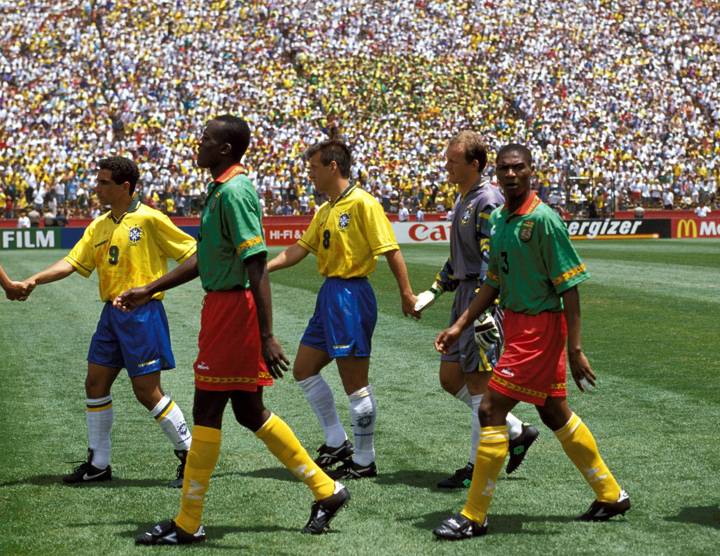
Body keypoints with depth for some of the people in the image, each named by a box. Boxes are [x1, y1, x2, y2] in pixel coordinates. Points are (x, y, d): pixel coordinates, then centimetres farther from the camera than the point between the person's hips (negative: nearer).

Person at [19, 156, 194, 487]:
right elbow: (72, 263, 4)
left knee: (146, 390, -7)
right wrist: (33, 280, -8)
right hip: (111, 313, 7)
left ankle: (189, 454, 7)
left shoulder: (149, 219, -10)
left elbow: (191, 254, -7)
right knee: (95, 385, 9)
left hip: (143, 313, -7)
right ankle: (98, 463, 20)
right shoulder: (98, 227, 10)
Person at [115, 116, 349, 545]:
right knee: (249, 411, 15)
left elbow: (257, 267, -22)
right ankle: (326, 490, 22)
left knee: (207, 411, -2)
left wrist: (267, 336, -26)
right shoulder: (220, 190, 14)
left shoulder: (234, 192, -17)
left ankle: (188, 525, 7)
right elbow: (205, 258, 24)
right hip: (223, 307, 10)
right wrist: (149, 291, 26)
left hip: (233, 309, -10)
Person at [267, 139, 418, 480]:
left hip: (351, 295, -10)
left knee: (355, 383, -3)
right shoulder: (325, 210, 14)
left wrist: (407, 294, -16)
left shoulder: (362, 203, -13)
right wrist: (261, 268, 5)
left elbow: (391, 250, -14)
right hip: (329, 295, 10)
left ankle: (364, 461, 7)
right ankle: (337, 443, 23)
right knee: (304, 370, 14)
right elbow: (300, 249, 15)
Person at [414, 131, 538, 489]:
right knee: (450, 378, 11)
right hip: (464, 294, 10)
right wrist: (434, 291, 23)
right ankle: (517, 432, 22)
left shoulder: (487, 201, -15)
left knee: (478, 383, -3)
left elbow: (491, 260, -22)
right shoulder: (463, 199, 16)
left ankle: (477, 467, 6)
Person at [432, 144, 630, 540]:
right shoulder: (498, 218, 8)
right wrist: (459, 326, 12)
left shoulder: (543, 219, -17)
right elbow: (494, 282, 17)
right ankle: (610, 495, 31)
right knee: (554, 414, 17)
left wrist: (575, 349, -20)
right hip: (517, 325, 9)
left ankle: (474, 516, 1)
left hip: (540, 327, -9)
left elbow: (569, 287, -17)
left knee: (491, 411, -9)